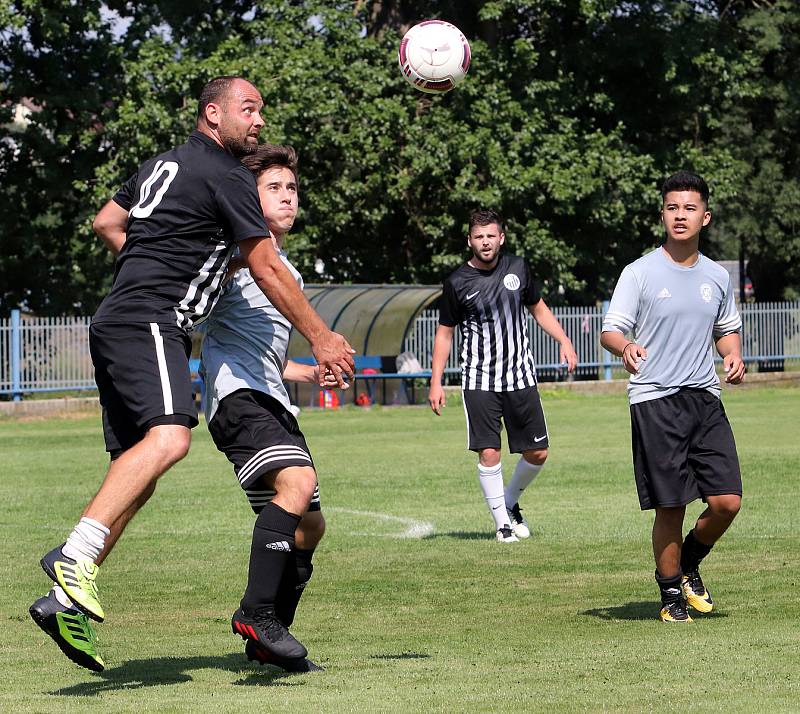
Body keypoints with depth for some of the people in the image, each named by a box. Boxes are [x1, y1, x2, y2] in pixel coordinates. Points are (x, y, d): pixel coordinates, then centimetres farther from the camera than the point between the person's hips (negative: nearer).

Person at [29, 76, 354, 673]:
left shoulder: (162, 165, 23)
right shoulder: (226, 175, -3)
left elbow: (106, 223, 37)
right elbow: (268, 270, -3)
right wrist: (321, 338, 4)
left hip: (116, 326, 10)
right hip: (149, 325, -10)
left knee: (137, 476, 7)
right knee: (169, 437, -30)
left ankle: (65, 601, 2)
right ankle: (76, 556, -43)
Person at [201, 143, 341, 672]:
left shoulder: (289, 274, 26)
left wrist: (307, 372, 23)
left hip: (271, 401, 10)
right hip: (235, 392, -10)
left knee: (308, 523, 9)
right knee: (297, 479, -30)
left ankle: (266, 642, 19)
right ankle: (256, 613, -29)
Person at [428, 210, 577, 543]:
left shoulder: (517, 269, 5)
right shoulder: (458, 283, -3)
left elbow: (538, 308, 19)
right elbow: (444, 332, 4)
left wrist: (564, 341, 5)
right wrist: (436, 382, -2)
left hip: (520, 375, 3)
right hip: (479, 381, -3)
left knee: (537, 453, 3)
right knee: (488, 453, -11)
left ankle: (510, 502, 28)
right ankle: (502, 522, 2)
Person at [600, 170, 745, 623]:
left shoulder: (717, 276, 11)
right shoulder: (640, 272, -2)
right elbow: (610, 331, -4)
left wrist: (734, 355, 3)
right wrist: (626, 347, -27)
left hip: (705, 398, 4)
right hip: (654, 400, -4)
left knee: (727, 502, -5)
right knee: (671, 507, -4)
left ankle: (689, 565, 23)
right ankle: (671, 593, 15)